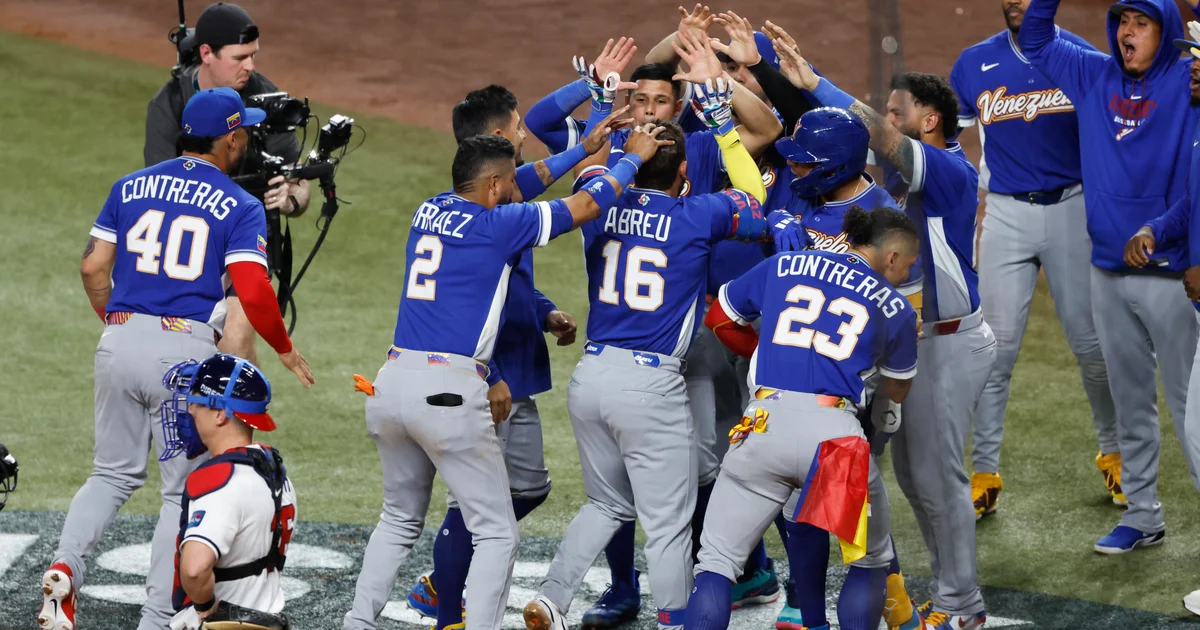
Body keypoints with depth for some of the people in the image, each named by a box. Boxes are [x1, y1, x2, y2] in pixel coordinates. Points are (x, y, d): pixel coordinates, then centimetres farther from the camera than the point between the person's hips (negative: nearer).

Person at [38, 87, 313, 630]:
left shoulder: (131, 187, 11)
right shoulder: (240, 207, -1)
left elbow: (92, 267, 8)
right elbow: (253, 292, -12)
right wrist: (285, 349, 4)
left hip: (120, 341, 4)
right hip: (186, 350, -4)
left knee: (113, 474, 17)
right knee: (183, 492, 6)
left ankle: (66, 565, -8)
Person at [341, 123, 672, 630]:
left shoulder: (429, 212, 13)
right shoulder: (498, 225, -5)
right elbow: (585, 206, 5)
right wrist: (634, 156, 22)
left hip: (393, 382, 7)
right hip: (450, 395, -7)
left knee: (400, 520, 23)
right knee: (496, 535, 1)